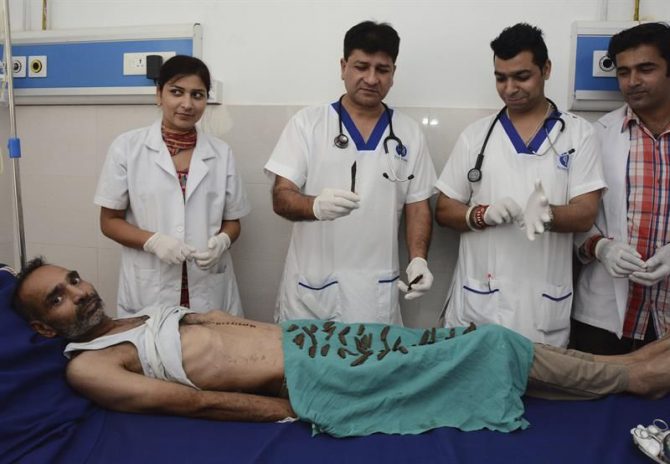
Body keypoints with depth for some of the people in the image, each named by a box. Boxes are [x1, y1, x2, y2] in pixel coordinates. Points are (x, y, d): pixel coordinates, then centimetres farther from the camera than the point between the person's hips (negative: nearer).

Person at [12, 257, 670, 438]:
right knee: (476, 349, -5)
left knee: (483, 344, 4)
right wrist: (294, 413, -16)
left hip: (305, 337, 7)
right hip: (303, 382, -7)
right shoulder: (89, 365, -2)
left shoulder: (148, 319, 20)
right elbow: (193, 402, -12)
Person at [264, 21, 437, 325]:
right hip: (310, 290, -1)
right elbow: (281, 198, -7)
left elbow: (418, 206, 9)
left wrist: (418, 259, -8)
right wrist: (315, 205, -29)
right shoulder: (306, 123, -1)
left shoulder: (410, 134, 6)